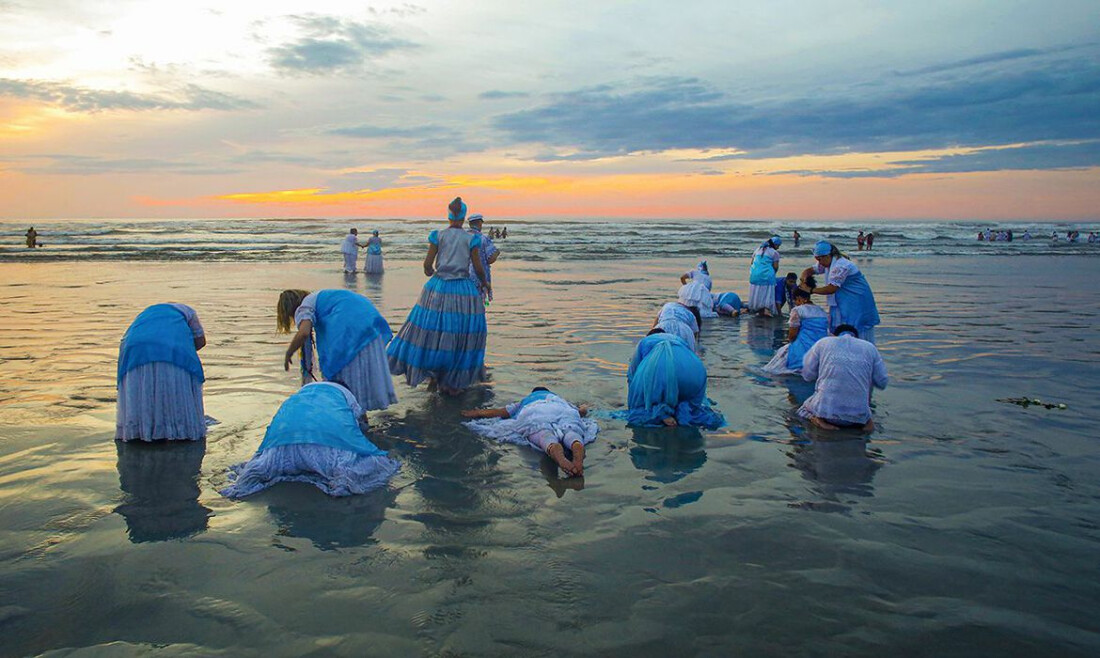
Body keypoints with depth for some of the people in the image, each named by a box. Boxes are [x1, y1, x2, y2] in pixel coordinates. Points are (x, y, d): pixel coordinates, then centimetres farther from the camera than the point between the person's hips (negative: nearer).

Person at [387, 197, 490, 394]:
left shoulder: (438, 235, 1)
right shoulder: (471, 239, -2)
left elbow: (427, 265, -1)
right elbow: (478, 268, -1)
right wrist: (485, 283, 18)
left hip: (438, 289, 1)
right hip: (463, 292, -1)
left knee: (432, 330, 11)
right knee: (462, 334, 8)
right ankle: (453, 382, 13)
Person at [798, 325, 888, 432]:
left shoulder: (823, 343, 8)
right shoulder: (870, 347, 11)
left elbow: (807, 375, 8)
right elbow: (882, 383, 10)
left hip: (826, 410, -2)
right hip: (858, 414, 2)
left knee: (804, 409, 30)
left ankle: (820, 420, -2)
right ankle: (865, 421, 4)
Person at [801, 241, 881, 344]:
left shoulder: (840, 266, -23)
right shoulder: (827, 263, 7)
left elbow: (831, 289, -24)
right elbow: (809, 270, 13)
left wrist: (811, 290, -17)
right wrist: (804, 278, -11)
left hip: (856, 303, -10)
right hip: (843, 302, 10)